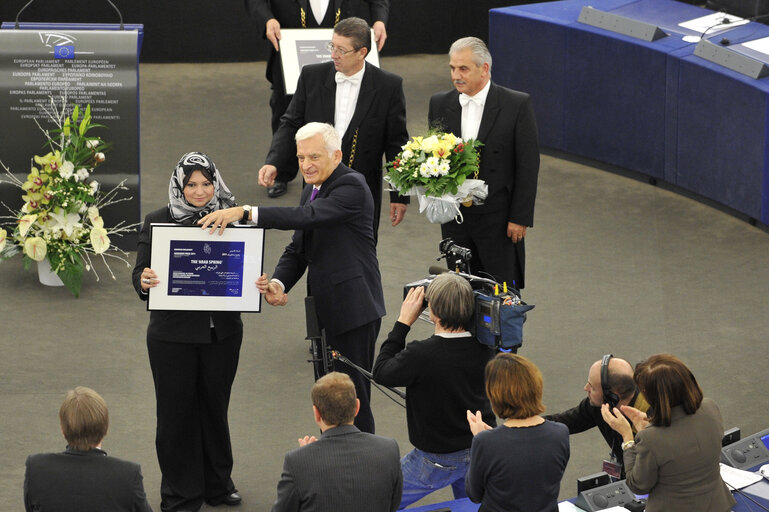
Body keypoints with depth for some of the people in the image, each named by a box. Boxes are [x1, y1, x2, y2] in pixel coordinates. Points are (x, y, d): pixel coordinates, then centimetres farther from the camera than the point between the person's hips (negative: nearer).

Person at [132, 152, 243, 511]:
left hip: (222, 331, 2)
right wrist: (144, 281, -30)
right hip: (173, 333, -2)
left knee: (215, 407, 14)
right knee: (176, 410, 6)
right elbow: (141, 273, -7)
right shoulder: (158, 222, -5)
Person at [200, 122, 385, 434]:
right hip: (329, 310, 9)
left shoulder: (352, 186, -16)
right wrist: (279, 284, -9)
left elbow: (306, 217, -30)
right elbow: (297, 249, 12)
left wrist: (245, 212, -35)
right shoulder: (311, 191, 14)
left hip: (354, 309, -9)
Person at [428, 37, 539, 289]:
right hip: (455, 218, 4)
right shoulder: (440, 104, 5)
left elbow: (528, 164, -6)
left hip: (499, 221, -4)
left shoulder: (517, 105, -7)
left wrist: (520, 218, -9)